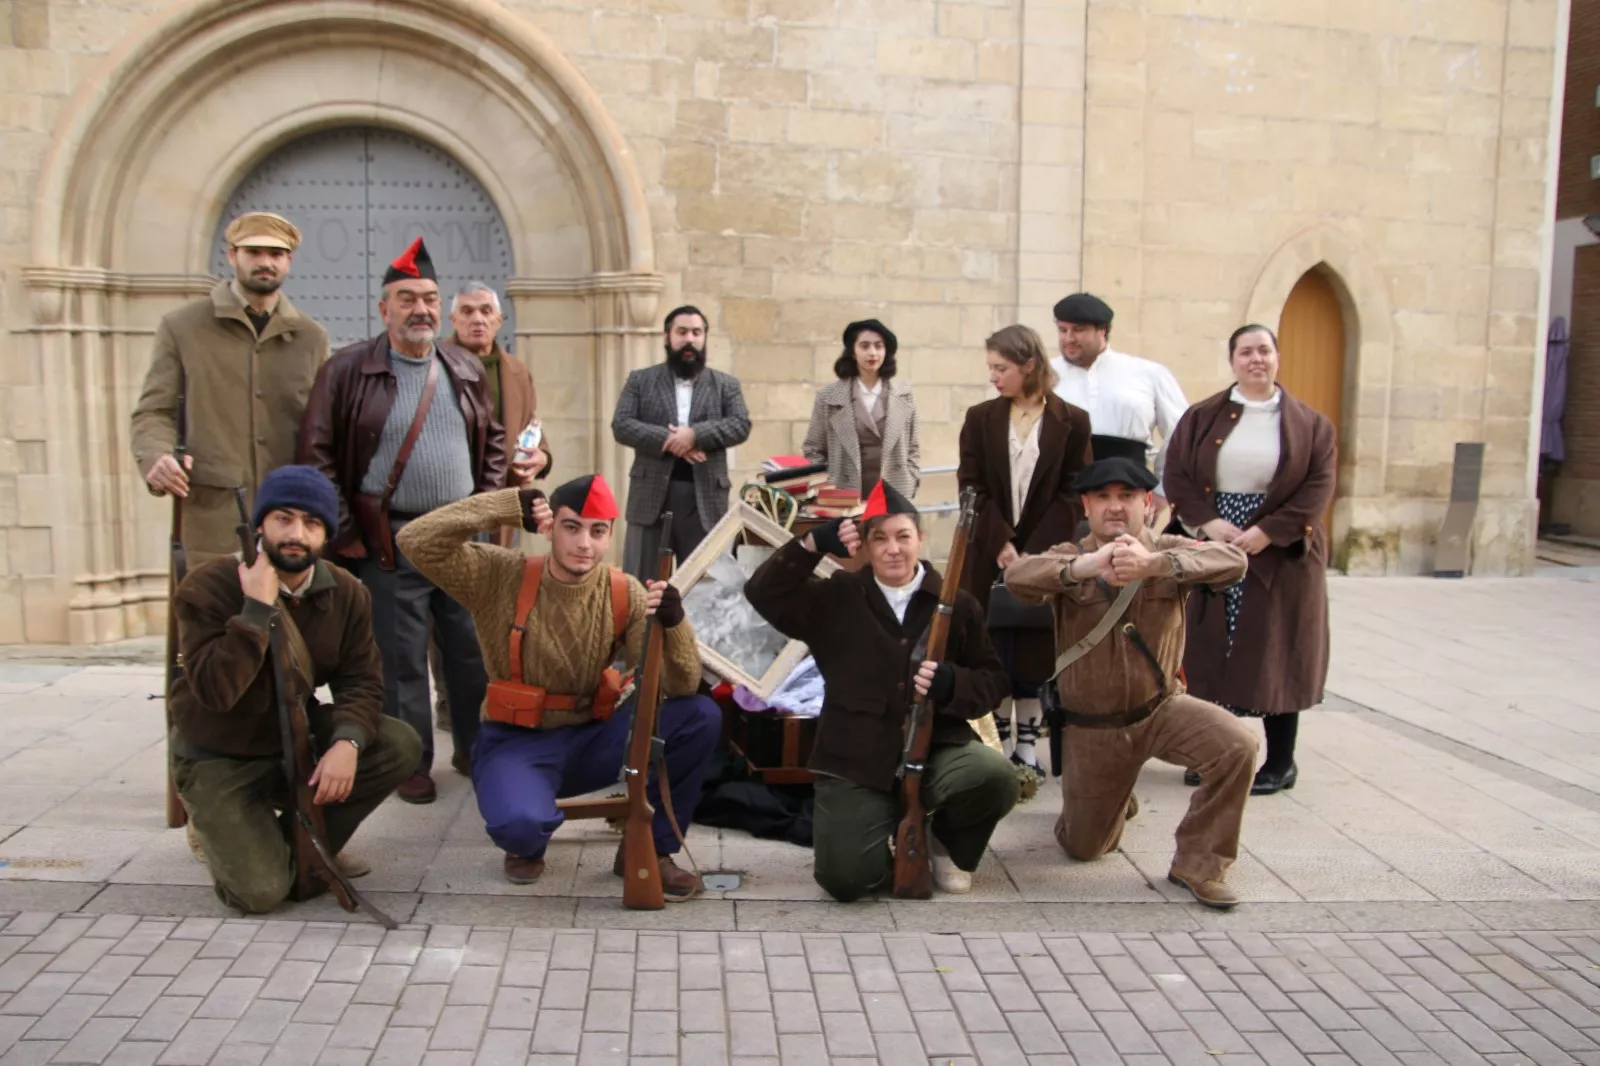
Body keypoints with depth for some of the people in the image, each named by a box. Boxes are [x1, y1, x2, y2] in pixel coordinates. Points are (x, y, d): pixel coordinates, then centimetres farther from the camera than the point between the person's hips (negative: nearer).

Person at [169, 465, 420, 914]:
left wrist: (347, 741, -28)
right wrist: (257, 609, -35)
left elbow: (360, 680, -9)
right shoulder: (207, 586, -20)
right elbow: (215, 691, -30)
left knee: (401, 746, -18)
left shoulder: (346, 594, -6)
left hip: (297, 740, 5)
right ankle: (222, 831, 17)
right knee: (261, 891, -19)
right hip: (219, 759, -5)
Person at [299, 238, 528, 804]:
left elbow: (493, 439, 18)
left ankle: (475, 750, 25)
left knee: (474, 653, 10)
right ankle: (412, 764, 18)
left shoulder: (467, 370, 9)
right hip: (389, 544, -4)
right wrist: (345, 535, -9)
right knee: (401, 661, 4)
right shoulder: (347, 369, -4)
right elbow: (317, 453, -6)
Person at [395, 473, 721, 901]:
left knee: (700, 716, -18)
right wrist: (508, 507, -28)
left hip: (591, 740, 3)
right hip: (516, 743, -2)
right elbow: (415, 541, -23)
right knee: (520, 823, -36)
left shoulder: (625, 595, -7)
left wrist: (673, 623, -34)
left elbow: (680, 688, -13)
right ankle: (527, 847, 7)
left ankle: (648, 848, 1)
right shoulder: (501, 577, -11)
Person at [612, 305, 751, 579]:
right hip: (651, 493, 0)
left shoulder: (726, 384, 11)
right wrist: (668, 440, -14)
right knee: (640, 582, 2)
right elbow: (621, 425, -2)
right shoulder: (640, 380, 9)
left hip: (705, 496, 1)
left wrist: (695, 434, -17)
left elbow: (741, 425, -2)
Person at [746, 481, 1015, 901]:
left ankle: (947, 846, 7)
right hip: (855, 761, -1)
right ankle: (887, 843, 24)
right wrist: (812, 545, -18)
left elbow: (994, 680, 6)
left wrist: (951, 685, -17)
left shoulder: (956, 604, 3)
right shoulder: (837, 596, 2)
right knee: (846, 879, -16)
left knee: (997, 776, -29)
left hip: (936, 749, 1)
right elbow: (763, 594, -7)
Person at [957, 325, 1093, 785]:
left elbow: (1072, 494, -4)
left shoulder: (1072, 421, -1)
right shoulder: (980, 418, 4)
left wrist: (1032, 553, -12)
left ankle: (1027, 749, 14)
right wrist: (1002, 545, -13)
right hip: (990, 553, 1)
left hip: (1046, 555, -1)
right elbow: (972, 487, -1)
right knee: (994, 650, 3)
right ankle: (1000, 747, 14)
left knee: (1034, 652, 3)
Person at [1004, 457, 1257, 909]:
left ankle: (1198, 863, -6)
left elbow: (1233, 561, -29)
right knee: (1083, 848, 11)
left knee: (1237, 745, -28)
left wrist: (1154, 563, -47)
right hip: (1090, 726, 0)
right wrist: (1086, 567, -51)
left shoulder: (1170, 553, -8)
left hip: (1161, 707, 0)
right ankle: (1113, 800, 48)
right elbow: (1017, 575, -32)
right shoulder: (1069, 560, -9)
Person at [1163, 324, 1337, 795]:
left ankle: (1280, 762, 15)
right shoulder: (1202, 417, 6)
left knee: (1275, 655, 3)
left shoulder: (1310, 424, 3)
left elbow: (1319, 487, -5)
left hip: (1281, 557, -1)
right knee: (1210, 651, 4)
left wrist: (1266, 532, -15)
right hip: (1212, 552, 2)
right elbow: (1176, 474, 0)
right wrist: (1208, 522, -14)